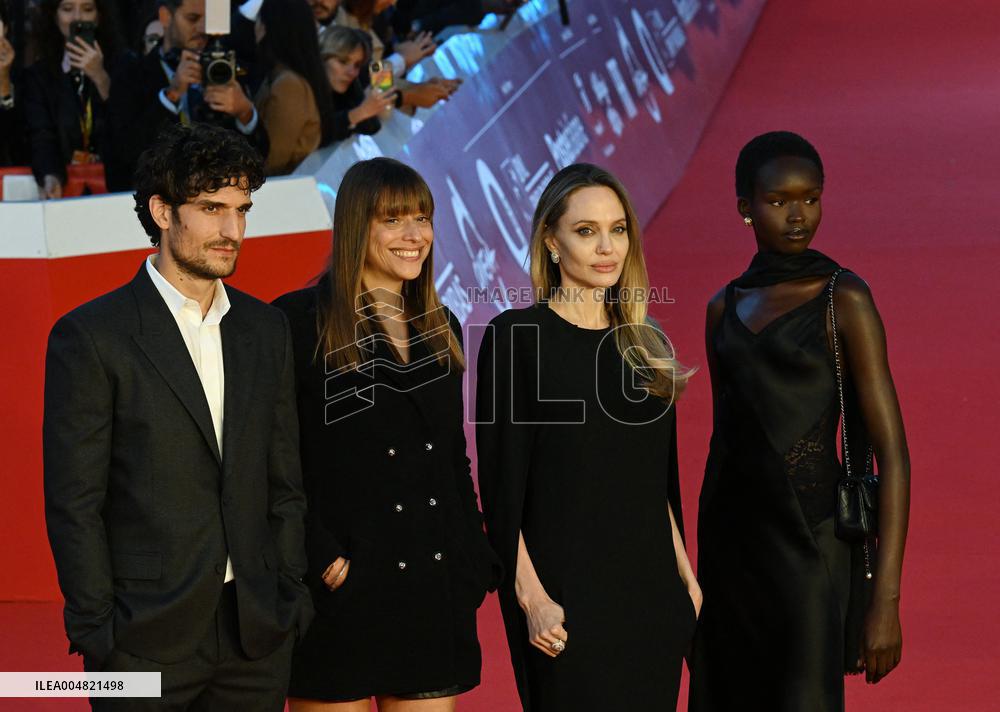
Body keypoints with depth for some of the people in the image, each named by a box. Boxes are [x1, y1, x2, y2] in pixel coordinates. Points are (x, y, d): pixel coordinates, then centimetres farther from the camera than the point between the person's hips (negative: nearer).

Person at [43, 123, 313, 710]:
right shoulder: (90, 336, -6)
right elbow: (74, 503, -7)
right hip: (146, 639, -4)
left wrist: (291, 596, 7)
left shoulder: (267, 330, 10)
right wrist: (97, 630, -10)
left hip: (257, 636, 4)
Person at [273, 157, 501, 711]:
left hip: (436, 590, 6)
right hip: (343, 587, -5)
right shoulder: (300, 321, -5)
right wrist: (322, 560, -16)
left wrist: (475, 563, 9)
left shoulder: (442, 328, 15)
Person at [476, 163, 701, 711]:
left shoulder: (645, 343, 12)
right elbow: (501, 480, -9)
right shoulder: (515, 336, -5)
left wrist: (686, 580, 12)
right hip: (566, 592, -5)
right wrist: (530, 596, -15)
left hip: (652, 588, 6)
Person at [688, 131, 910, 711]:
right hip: (730, 541, 6)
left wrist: (886, 599, -18)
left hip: (807, 545, -6)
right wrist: (703, 576, 17)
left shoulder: (845, 299, -6)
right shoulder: (726, 308, 11)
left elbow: (892, 451, -10)